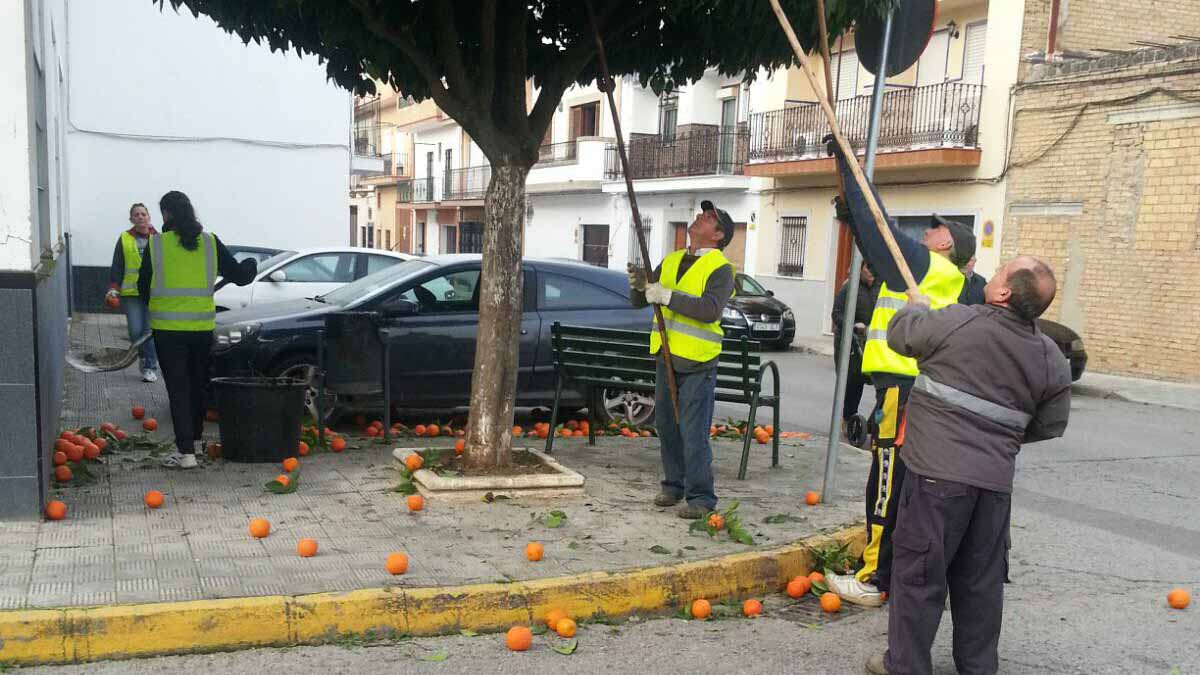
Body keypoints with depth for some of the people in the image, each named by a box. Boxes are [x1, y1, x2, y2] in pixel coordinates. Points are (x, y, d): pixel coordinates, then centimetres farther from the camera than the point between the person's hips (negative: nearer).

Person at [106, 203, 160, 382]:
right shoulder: (124, 239, 7)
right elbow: (117, 267, 7)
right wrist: (113, 290, -1)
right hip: (131, 293, 1)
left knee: (149, 330, -5)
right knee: (135, 331, -4)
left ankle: (150, 367, 4)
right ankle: (144, 357, 23)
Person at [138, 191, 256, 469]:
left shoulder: (156, 244, -7)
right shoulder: (210, 243, 0)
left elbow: (143, 287, 1)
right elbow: (239, 276, 5)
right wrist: (251, 265, 27)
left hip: (168, 328, -3)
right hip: (202, 328, 3)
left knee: (178, 389, 0)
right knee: (197, 386, 18)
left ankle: (185, 451, -6)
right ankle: (193, 438, 32)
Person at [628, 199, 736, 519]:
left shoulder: (720, 268, -6)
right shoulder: (670, 261, 15)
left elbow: (710, 309, -24)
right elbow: (639, 302, 14)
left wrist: (667, 296, -25)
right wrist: (640, 286, -8)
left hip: (697, 363, -7)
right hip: (667, 357, 7)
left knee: (693, 432, -8)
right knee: (666, 426, 14)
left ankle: (701, 496, 0)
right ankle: (674, 484, 27)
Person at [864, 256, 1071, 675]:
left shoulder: (959, 322, -12)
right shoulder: (1051, 360, 3)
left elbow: (900, 335, 4)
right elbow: (1051, 425, 12)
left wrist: (916, 305, 25)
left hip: (939, 472, -5)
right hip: (997, 480, 5)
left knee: (919, 572, 5)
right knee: (981, 579, 16)